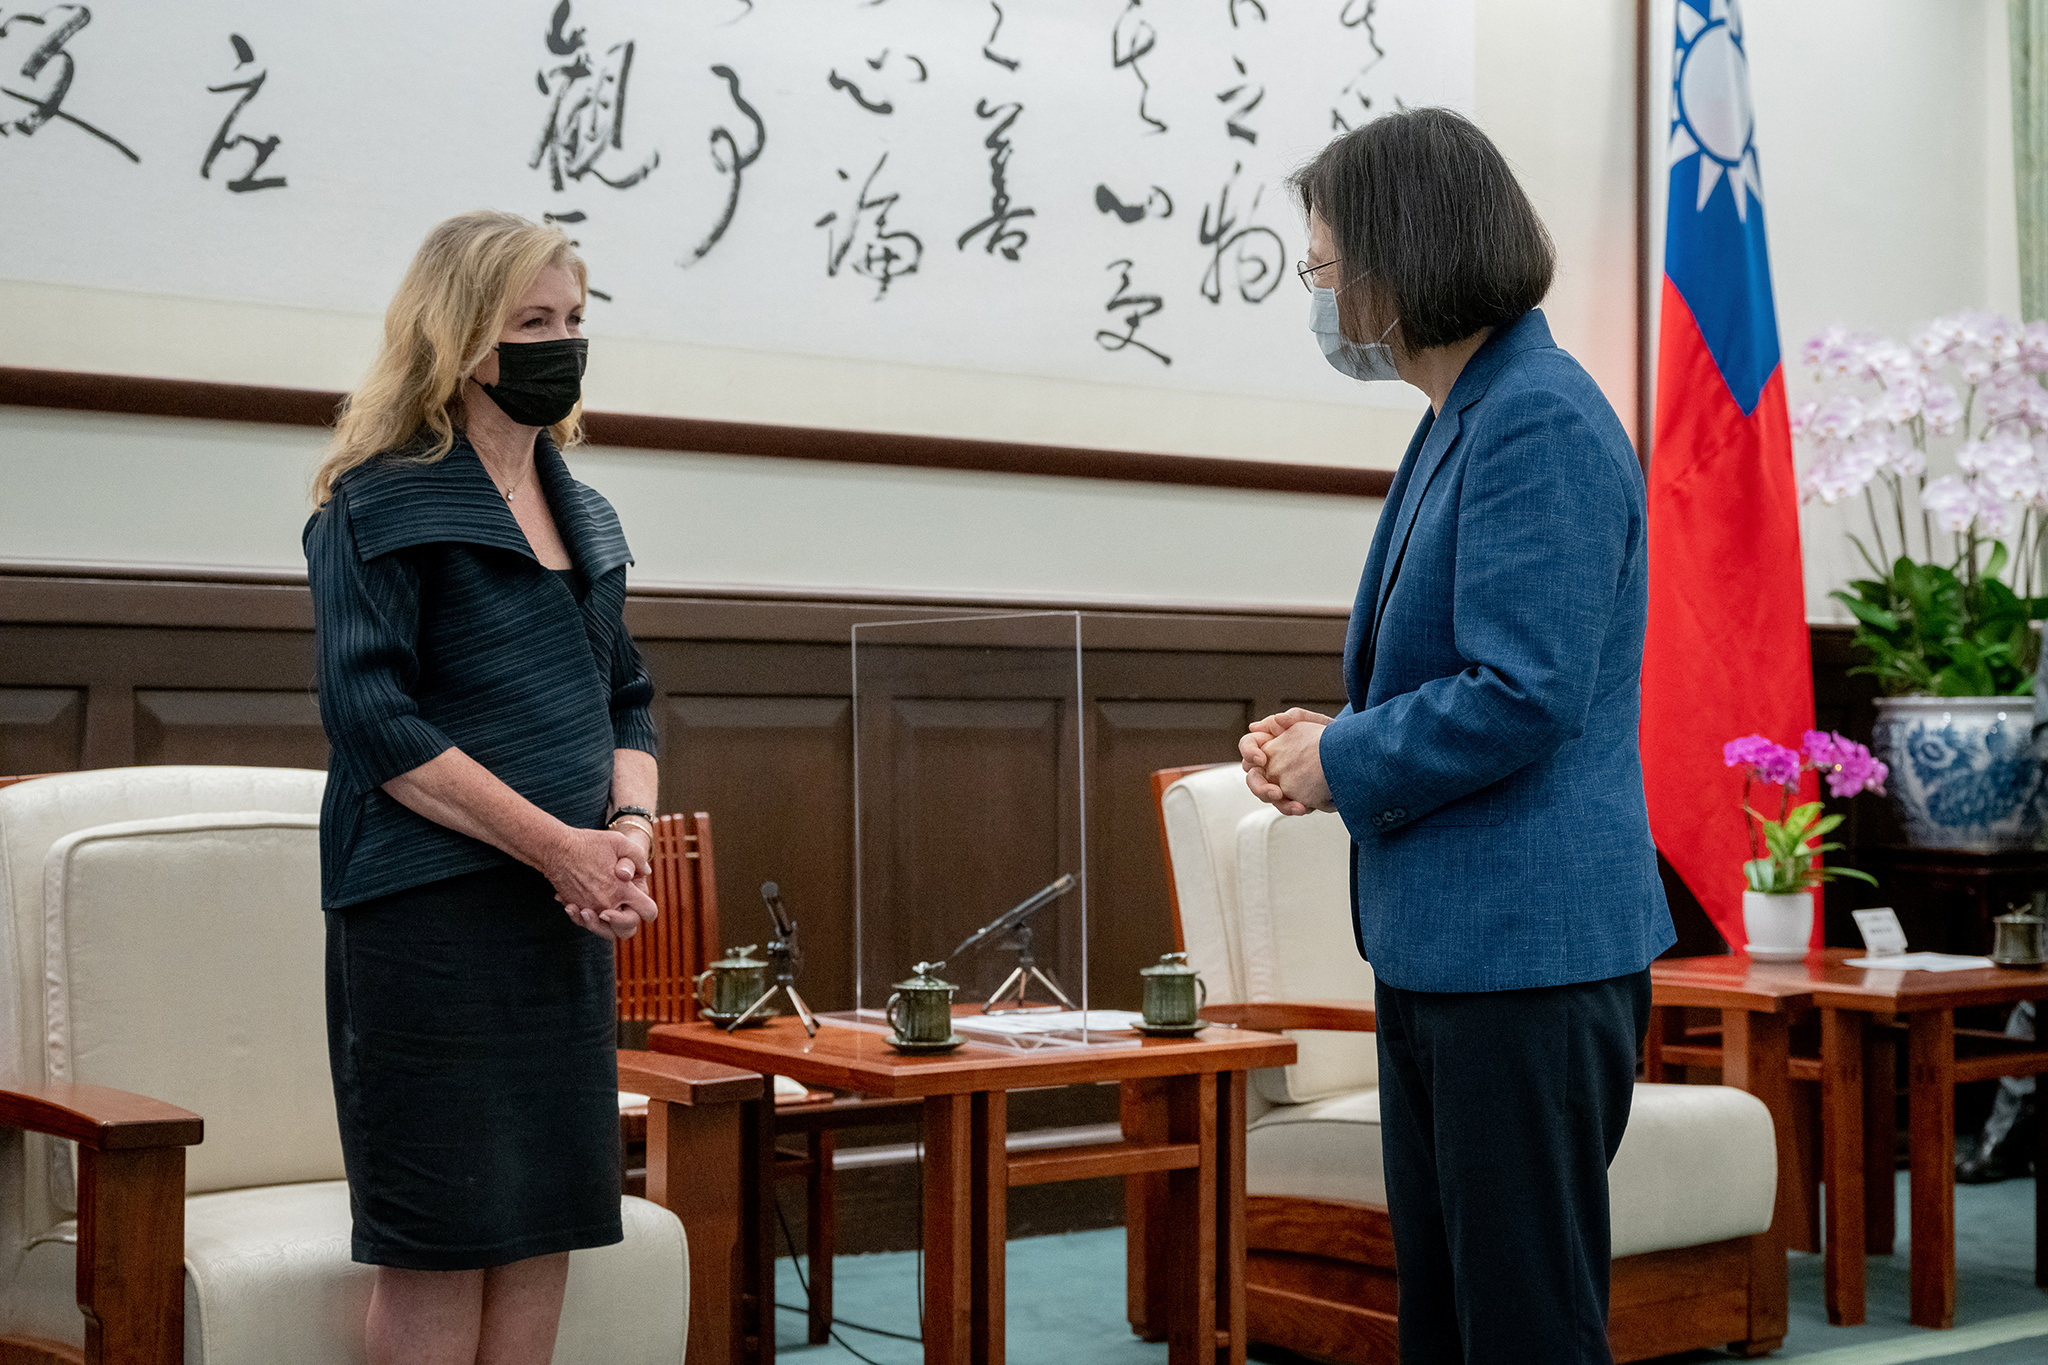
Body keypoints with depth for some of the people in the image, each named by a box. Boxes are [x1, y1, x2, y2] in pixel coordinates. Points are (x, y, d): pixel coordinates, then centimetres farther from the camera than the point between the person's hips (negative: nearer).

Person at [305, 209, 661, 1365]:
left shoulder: (582, 515, 17)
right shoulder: (381, 503, -4)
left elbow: (627, 700, 20)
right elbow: (374, 722, -13)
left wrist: (629, 828, -1)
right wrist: (557, 843, -17)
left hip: (571, 919, 7)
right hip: (433, 911, -7)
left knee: (547, 1223, 8)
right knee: (444, 1235, -3)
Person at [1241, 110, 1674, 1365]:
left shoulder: (1542, 423, -17)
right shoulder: (1462, 417, 15)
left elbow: (1522, 695, -24)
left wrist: (1342, 762, -10)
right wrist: (1337, 736, 7)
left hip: (1529, 952, -10)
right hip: (1439, 947, 10)